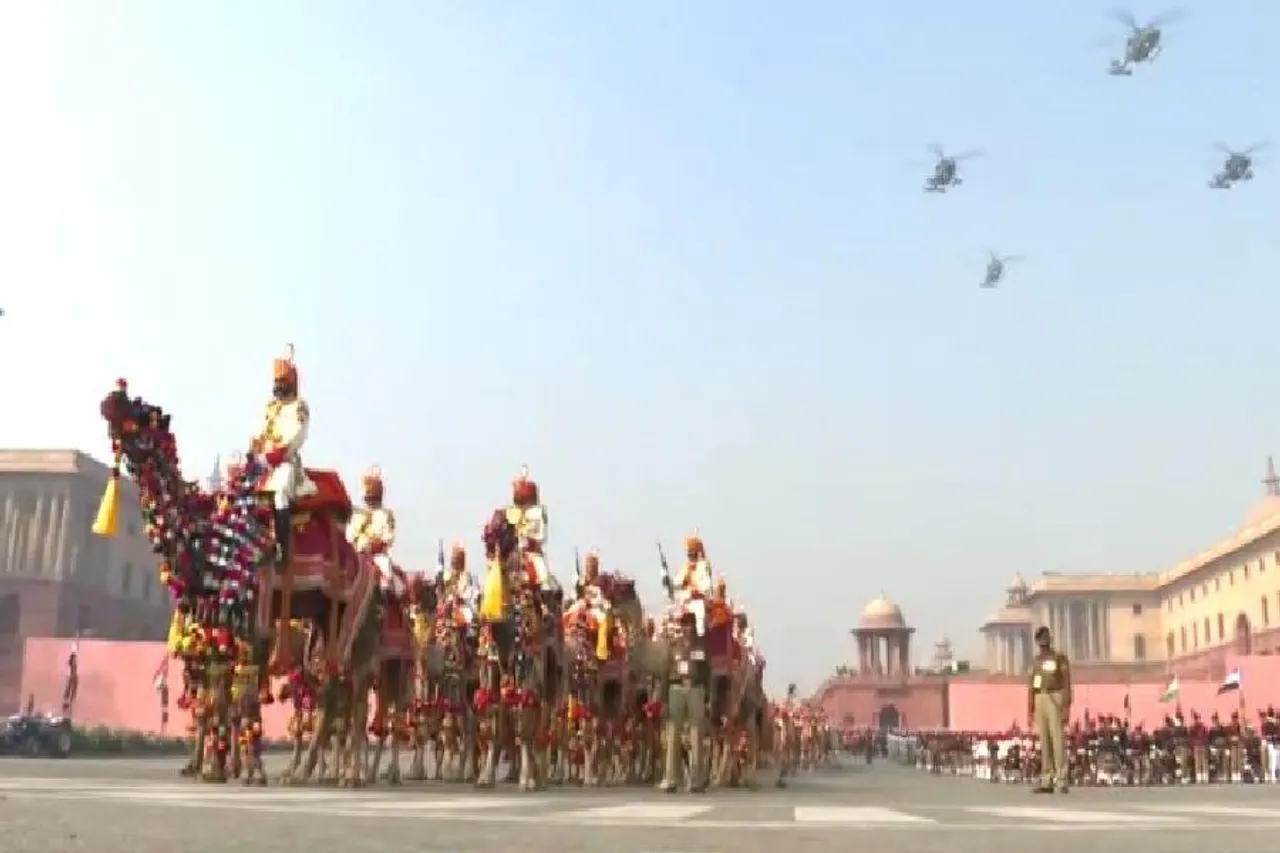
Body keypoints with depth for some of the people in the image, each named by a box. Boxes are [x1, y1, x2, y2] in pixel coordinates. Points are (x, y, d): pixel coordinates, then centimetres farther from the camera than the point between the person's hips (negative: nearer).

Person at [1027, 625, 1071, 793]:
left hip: (1056, 700, -6)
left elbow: (1067, 683, -9)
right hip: (1039, 702, 6)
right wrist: (1029, 712, 9)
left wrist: (1067, 707, -19)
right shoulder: (1035, 661, 16)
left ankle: (1062, 781, -10)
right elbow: (1031, 688, 15)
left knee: (1057, 740, -12)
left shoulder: (1060, 657, -3)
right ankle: (1047, 782, 6)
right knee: (1044, 742, 4)